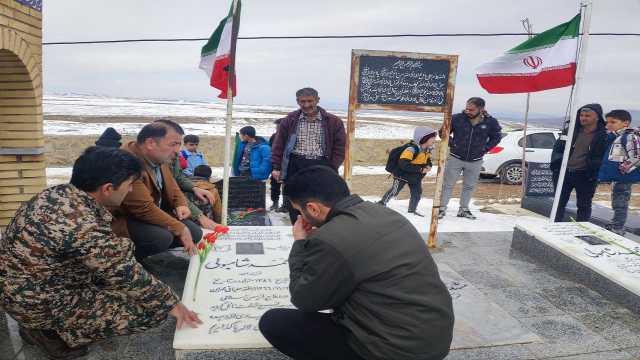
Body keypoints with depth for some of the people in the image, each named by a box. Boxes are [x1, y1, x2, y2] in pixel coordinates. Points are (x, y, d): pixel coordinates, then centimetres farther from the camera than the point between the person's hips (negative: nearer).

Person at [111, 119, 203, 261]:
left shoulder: (159, 158, -1)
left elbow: (171, 186, 16)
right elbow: (145, 208, -31)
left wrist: (181, 205, -4)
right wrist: (180, 229, -25)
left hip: (153, 213, 9)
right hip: (123, 220, -8)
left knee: (195, 233, -3)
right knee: (163, 237, -33)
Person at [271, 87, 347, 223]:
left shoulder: (333, 121, 3)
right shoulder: (289, 120, 7)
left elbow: (339, 147, 3)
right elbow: (278, 145, 7)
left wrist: (332, 169, -4)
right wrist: (276, 167, 1)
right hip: (295, 166, 2)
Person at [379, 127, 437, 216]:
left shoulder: (427, 150, -3)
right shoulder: (412, 149, -31)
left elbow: (428, 161, 15)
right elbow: (403, 164, -37)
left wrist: (428, 166, -11)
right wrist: (420, 169, -34)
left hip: (416, 177, 8)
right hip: (403, 174, -7)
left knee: (417, 194, 8)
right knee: (394, 191, 1)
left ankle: (412, 210, 27)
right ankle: (382, 203, 22)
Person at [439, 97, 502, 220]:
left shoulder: (491, 122, -10)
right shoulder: (456, 118, -15)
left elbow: (496, 137, 9)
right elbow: (443, 132, 0)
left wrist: (485, 148, 0)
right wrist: (452, 144, -6)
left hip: (475, 161, 2)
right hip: (455, 158, -2)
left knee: (469, 186, 13)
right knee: (448, 184, 2)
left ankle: (463, 209, 28)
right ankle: (442, 208, 12)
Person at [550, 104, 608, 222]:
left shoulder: (603, 135, -3)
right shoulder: (570, 131, 8)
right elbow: (557, 148, 11)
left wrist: (593, 171, -16)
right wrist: (556, 163, -3)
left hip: (585, 176, -4)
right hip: (563, 172, 4)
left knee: (584, 205, 8)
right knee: (559, 203, 10)